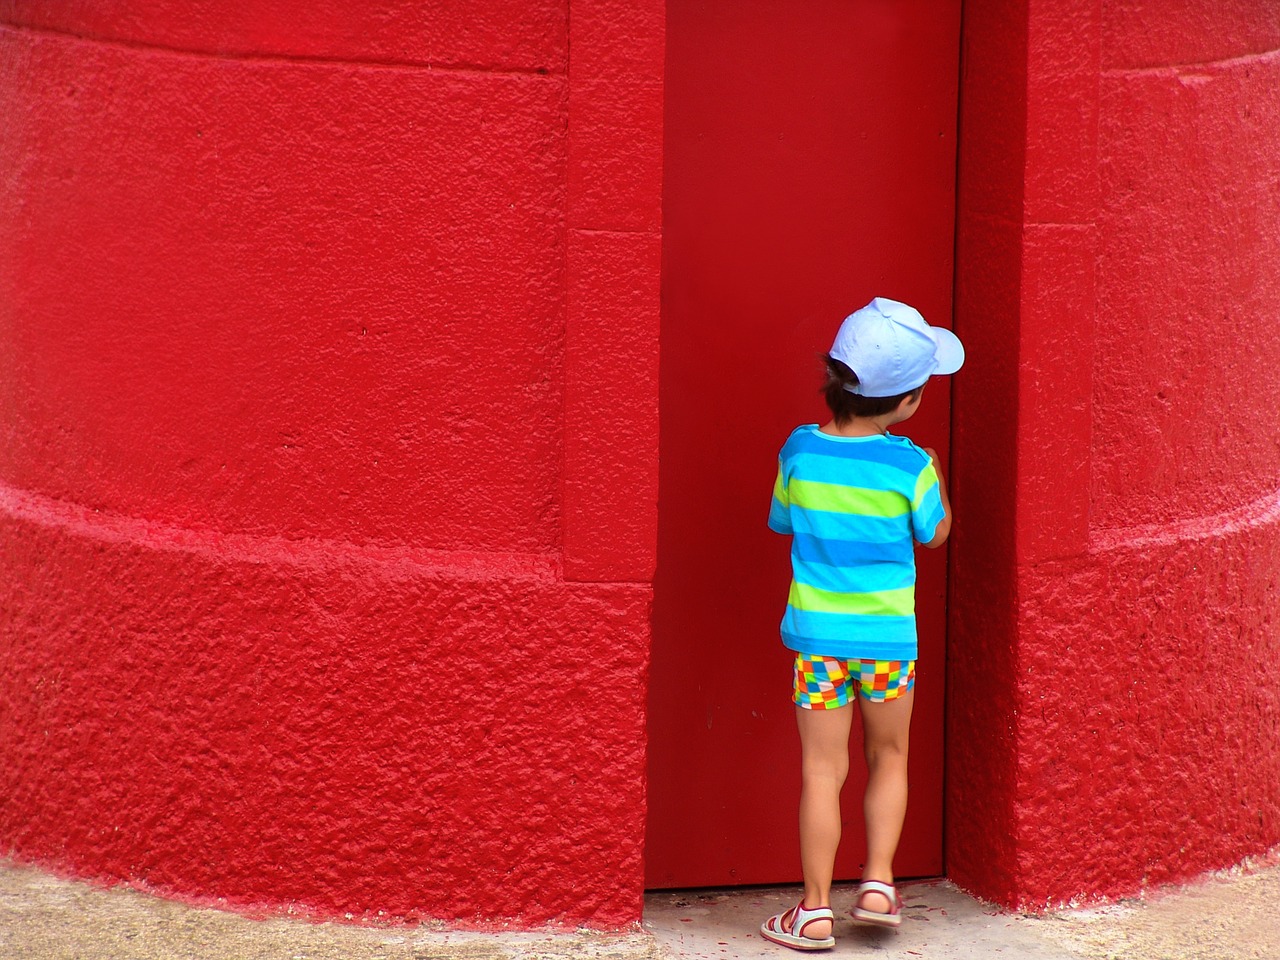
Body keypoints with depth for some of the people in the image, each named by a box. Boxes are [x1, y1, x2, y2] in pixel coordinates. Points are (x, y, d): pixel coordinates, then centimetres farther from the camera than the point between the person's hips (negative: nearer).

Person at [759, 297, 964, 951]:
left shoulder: (801, 451, -6)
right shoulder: (909, 466, -12)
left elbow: (781, 521, 9)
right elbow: (935, 533, 5)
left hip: (816, 632, 1)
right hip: (887, 634, -1)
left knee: (823, 769, 5)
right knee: (888, 758, 20)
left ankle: (815, 912, 7)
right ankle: (878, 883, 14)